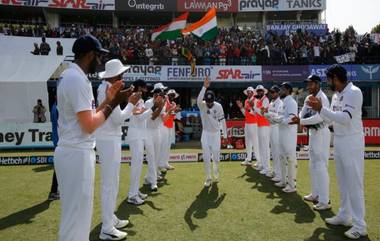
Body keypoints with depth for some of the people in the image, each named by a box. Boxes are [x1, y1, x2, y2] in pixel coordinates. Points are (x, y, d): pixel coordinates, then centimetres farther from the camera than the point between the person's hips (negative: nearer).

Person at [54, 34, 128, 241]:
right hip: (77, 154, -10)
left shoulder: (68, 76, 14)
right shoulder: (78, 79, -18)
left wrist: (107, 100, 11)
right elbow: (89, 126, -21)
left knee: (78, 212, 21)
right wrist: (112, 104, -9)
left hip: (72, 152, 10)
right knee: (76, 214, 0)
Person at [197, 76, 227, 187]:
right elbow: (199, 100, -40)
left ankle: (216, 175, 35)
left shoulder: (218, 106, -9)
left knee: (216, 156, 9)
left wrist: (225, 134, 4)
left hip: (216, 133, 1)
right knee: (206, 157, -1)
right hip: (206, 134, -1)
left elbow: (222, 120, 0)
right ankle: (208, 178, 14)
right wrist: (204, 87, -49)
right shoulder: (202, 105, -15)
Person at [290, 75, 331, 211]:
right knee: (313, 166, 17)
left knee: (321, 166, -8)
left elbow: (319, 117, -28)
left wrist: (301, 121, -28)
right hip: (312, 132, 10)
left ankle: (324, 201, -2)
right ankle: (316, 194, 30)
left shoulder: (322, 98, -17)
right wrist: (298, 120, -14)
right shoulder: (308, 98, 10)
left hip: (321, 133, -9)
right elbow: (303, 113, 8)